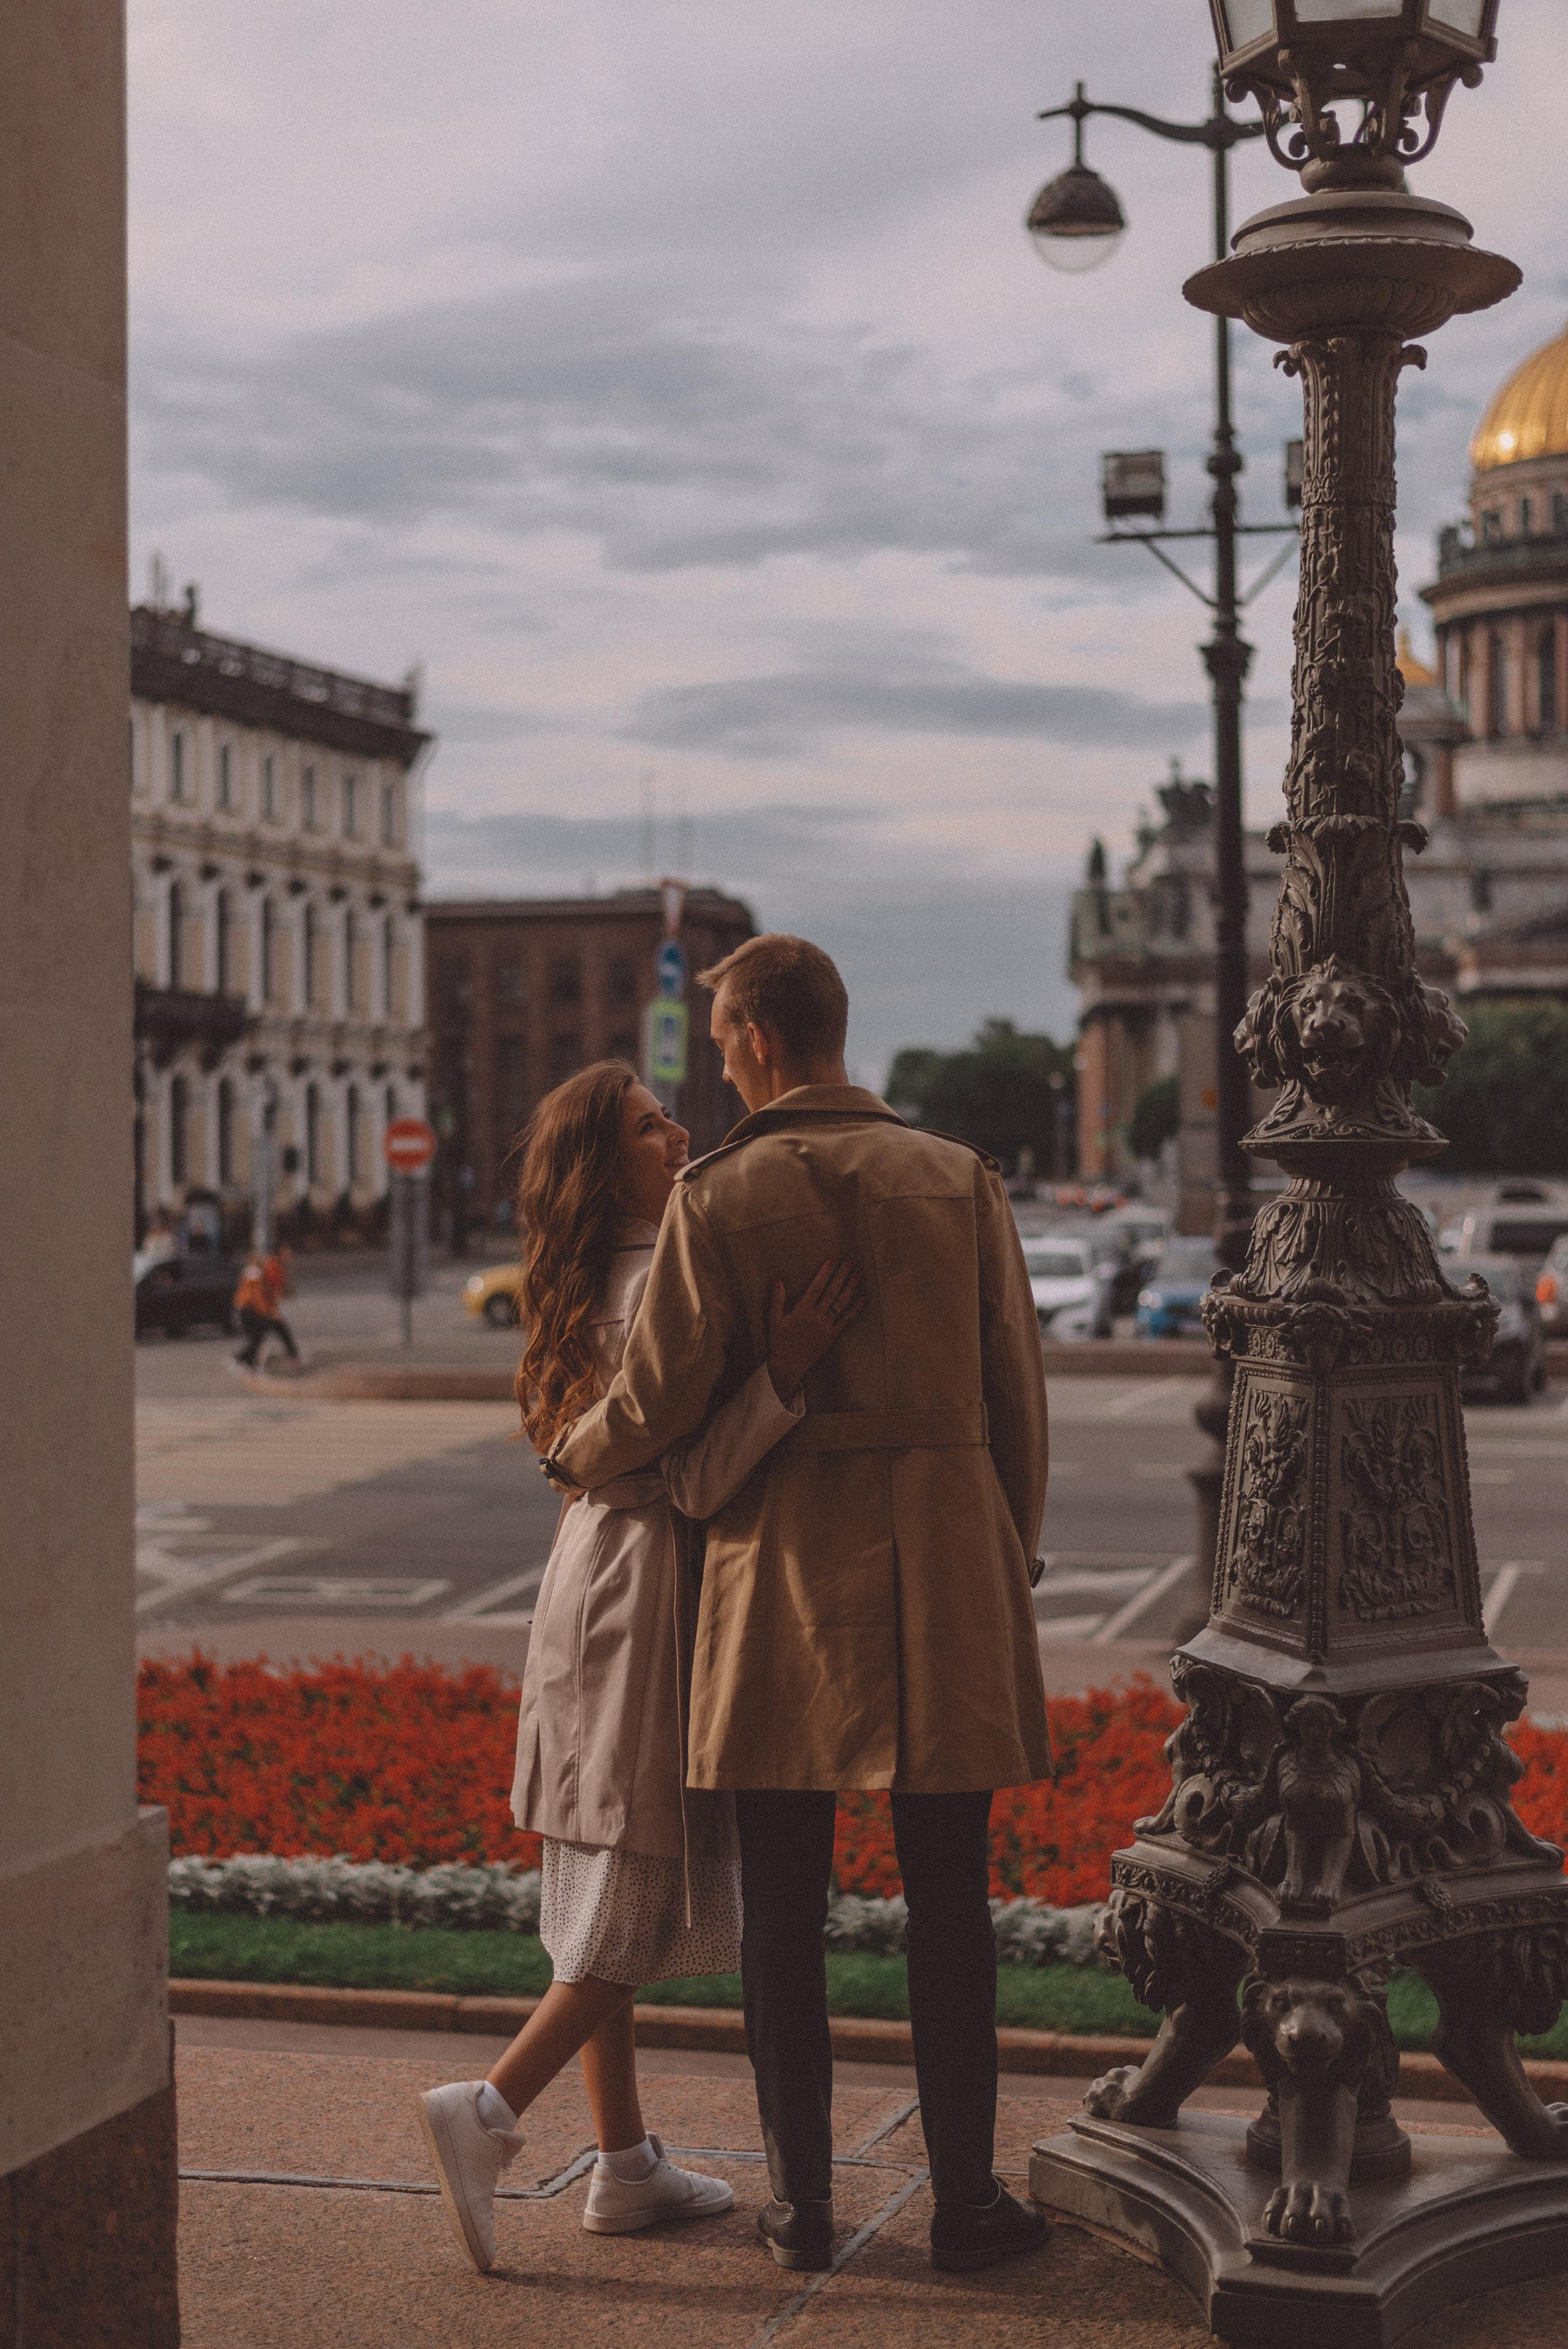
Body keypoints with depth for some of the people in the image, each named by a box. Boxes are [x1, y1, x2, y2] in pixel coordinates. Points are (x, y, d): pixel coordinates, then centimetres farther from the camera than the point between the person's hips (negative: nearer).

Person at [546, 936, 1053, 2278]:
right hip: (944, 1566, 2)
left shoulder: (720, 1198, -6)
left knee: (783, 1907, 8)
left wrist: (578, 1457, 18)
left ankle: (803, 2203, 14)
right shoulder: (961, 1183, 2)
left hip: (785, 1580, -1)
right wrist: (1007, 1577, 14)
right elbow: (1016, 1398, 3)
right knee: (948, 1904, 8)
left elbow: (658, 1401, -5)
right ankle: (966, 2196, 13)